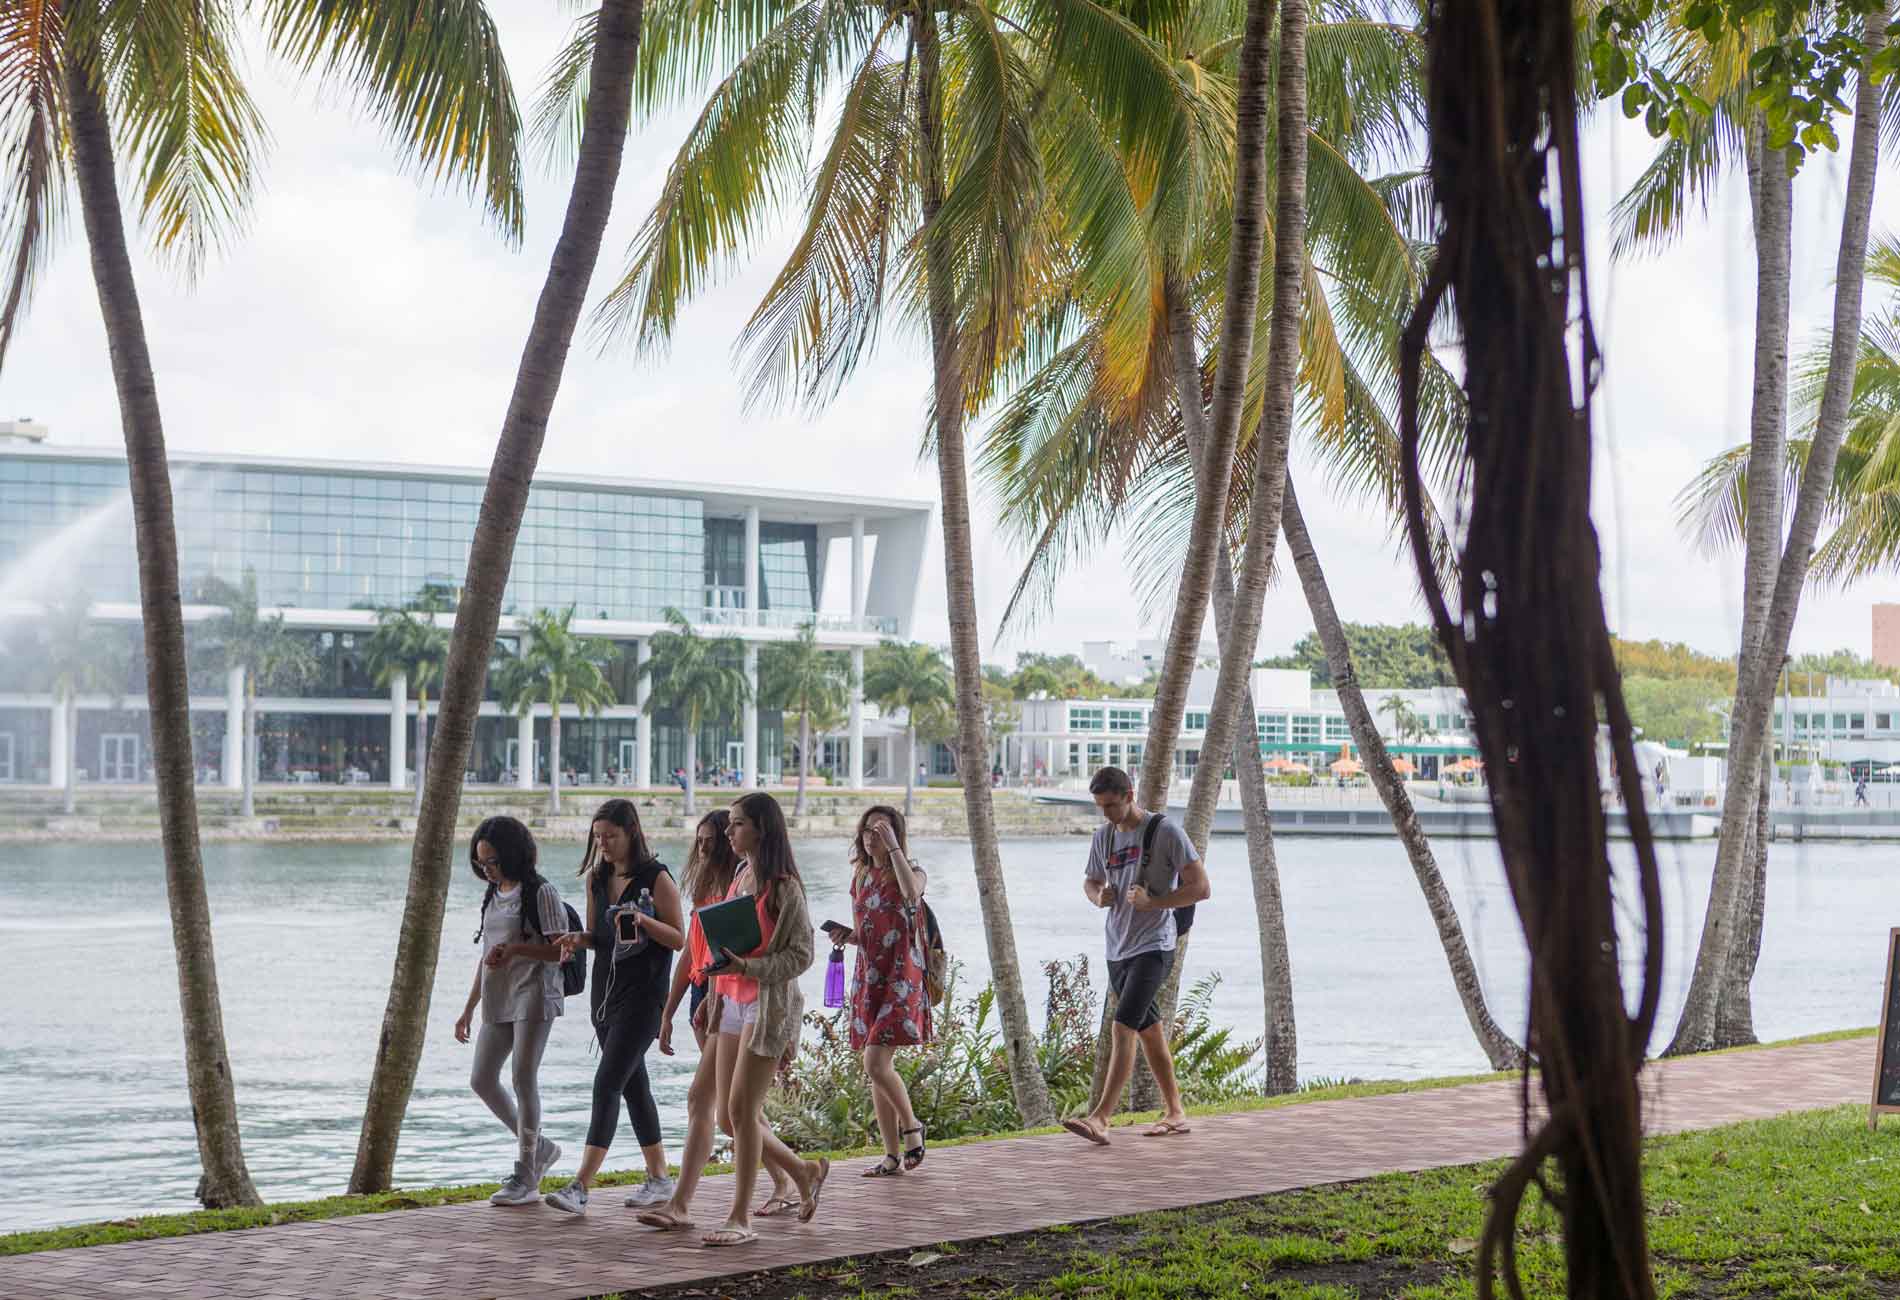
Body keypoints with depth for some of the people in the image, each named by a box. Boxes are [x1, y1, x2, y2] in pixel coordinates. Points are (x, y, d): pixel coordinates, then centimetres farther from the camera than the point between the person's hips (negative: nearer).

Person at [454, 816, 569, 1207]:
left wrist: (516, 948, -26)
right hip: (498, 999, 8)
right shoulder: (493, 897, 16)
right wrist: (468, 1010, 19)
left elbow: (561, 950, -12)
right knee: (481, 1079, 4)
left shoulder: (541, 893, -7)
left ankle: (526, 1178, -4)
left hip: (533, 994, -8)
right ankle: (539, 1148, 21)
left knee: (523, 1078, -11)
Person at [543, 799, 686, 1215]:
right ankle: (659, 1178, 22)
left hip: (642, 994, -7)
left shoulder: (656, 878, -9)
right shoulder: (597, 878, 10)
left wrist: (642, 919, -24)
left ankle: (580, 1187, -17)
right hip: (606, 990, 8)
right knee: (633, 1085, 12)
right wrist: (577, 940, -4)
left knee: (607, 1083, -14)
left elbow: (679, 939, -8)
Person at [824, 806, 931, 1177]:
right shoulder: (861, 877, 14)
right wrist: (846, 936, 1)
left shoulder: (912, 872, -4)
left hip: (900, 979, -7)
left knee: (876, 1064, -17)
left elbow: (911, 893, -31)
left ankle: (912, 1126, 7)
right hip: (868, 977, 7)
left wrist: (893, 845, -25)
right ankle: (893, 1156, 12)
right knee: (877, 1068, 6)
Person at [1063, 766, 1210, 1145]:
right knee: (1149, 1032, 13)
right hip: (1118, 950, 7)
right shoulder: (1103, 837, 10)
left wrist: (1152, 902, -21)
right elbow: (1091, 881, 25)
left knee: (1123, 1028, -18)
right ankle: (1175, 1114, 23)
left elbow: (1200, 887, -10)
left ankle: (1100, 1118, -24)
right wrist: (1098, 896, 0)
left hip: (1153, 947, -7)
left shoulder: (1166, 831, -9)